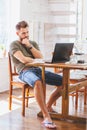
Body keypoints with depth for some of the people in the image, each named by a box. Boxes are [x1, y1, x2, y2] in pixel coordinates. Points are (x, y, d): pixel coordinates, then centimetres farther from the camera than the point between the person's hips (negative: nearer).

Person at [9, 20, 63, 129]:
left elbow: (40, 57, 7)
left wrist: (29, 46, 1)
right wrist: (36, 60, 3)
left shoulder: (33, 43, 24)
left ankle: (48, 106, 7)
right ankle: (46, 117, -42)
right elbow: (23, 59, -9)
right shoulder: (14, 45, 7)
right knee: (37, 82, -42)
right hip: (25, 71, -6)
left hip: (38, 69, 6)